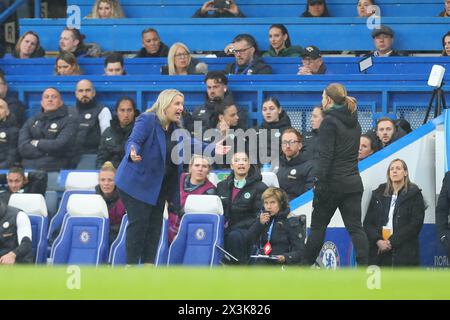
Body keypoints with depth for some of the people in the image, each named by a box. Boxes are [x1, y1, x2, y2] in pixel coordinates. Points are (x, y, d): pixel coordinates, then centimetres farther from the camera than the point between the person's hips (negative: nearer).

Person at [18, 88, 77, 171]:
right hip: (29, 170, 2)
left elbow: (60, 145, -7)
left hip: (55, 171, -2)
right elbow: (23, 148, 4)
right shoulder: (31, 121, 17)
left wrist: (38, 143, 4)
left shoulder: (69, 121, 7)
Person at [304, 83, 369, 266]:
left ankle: (307, 265, 14)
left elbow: (325, 155, -16)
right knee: (355, 227, 0)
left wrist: (320, 181, -16)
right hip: (353, 182, 6)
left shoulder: (329, 122, -10)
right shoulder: (354, 123, 14)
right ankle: (364, 267, -10)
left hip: (333, 182, -6)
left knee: (318, 226, 7)